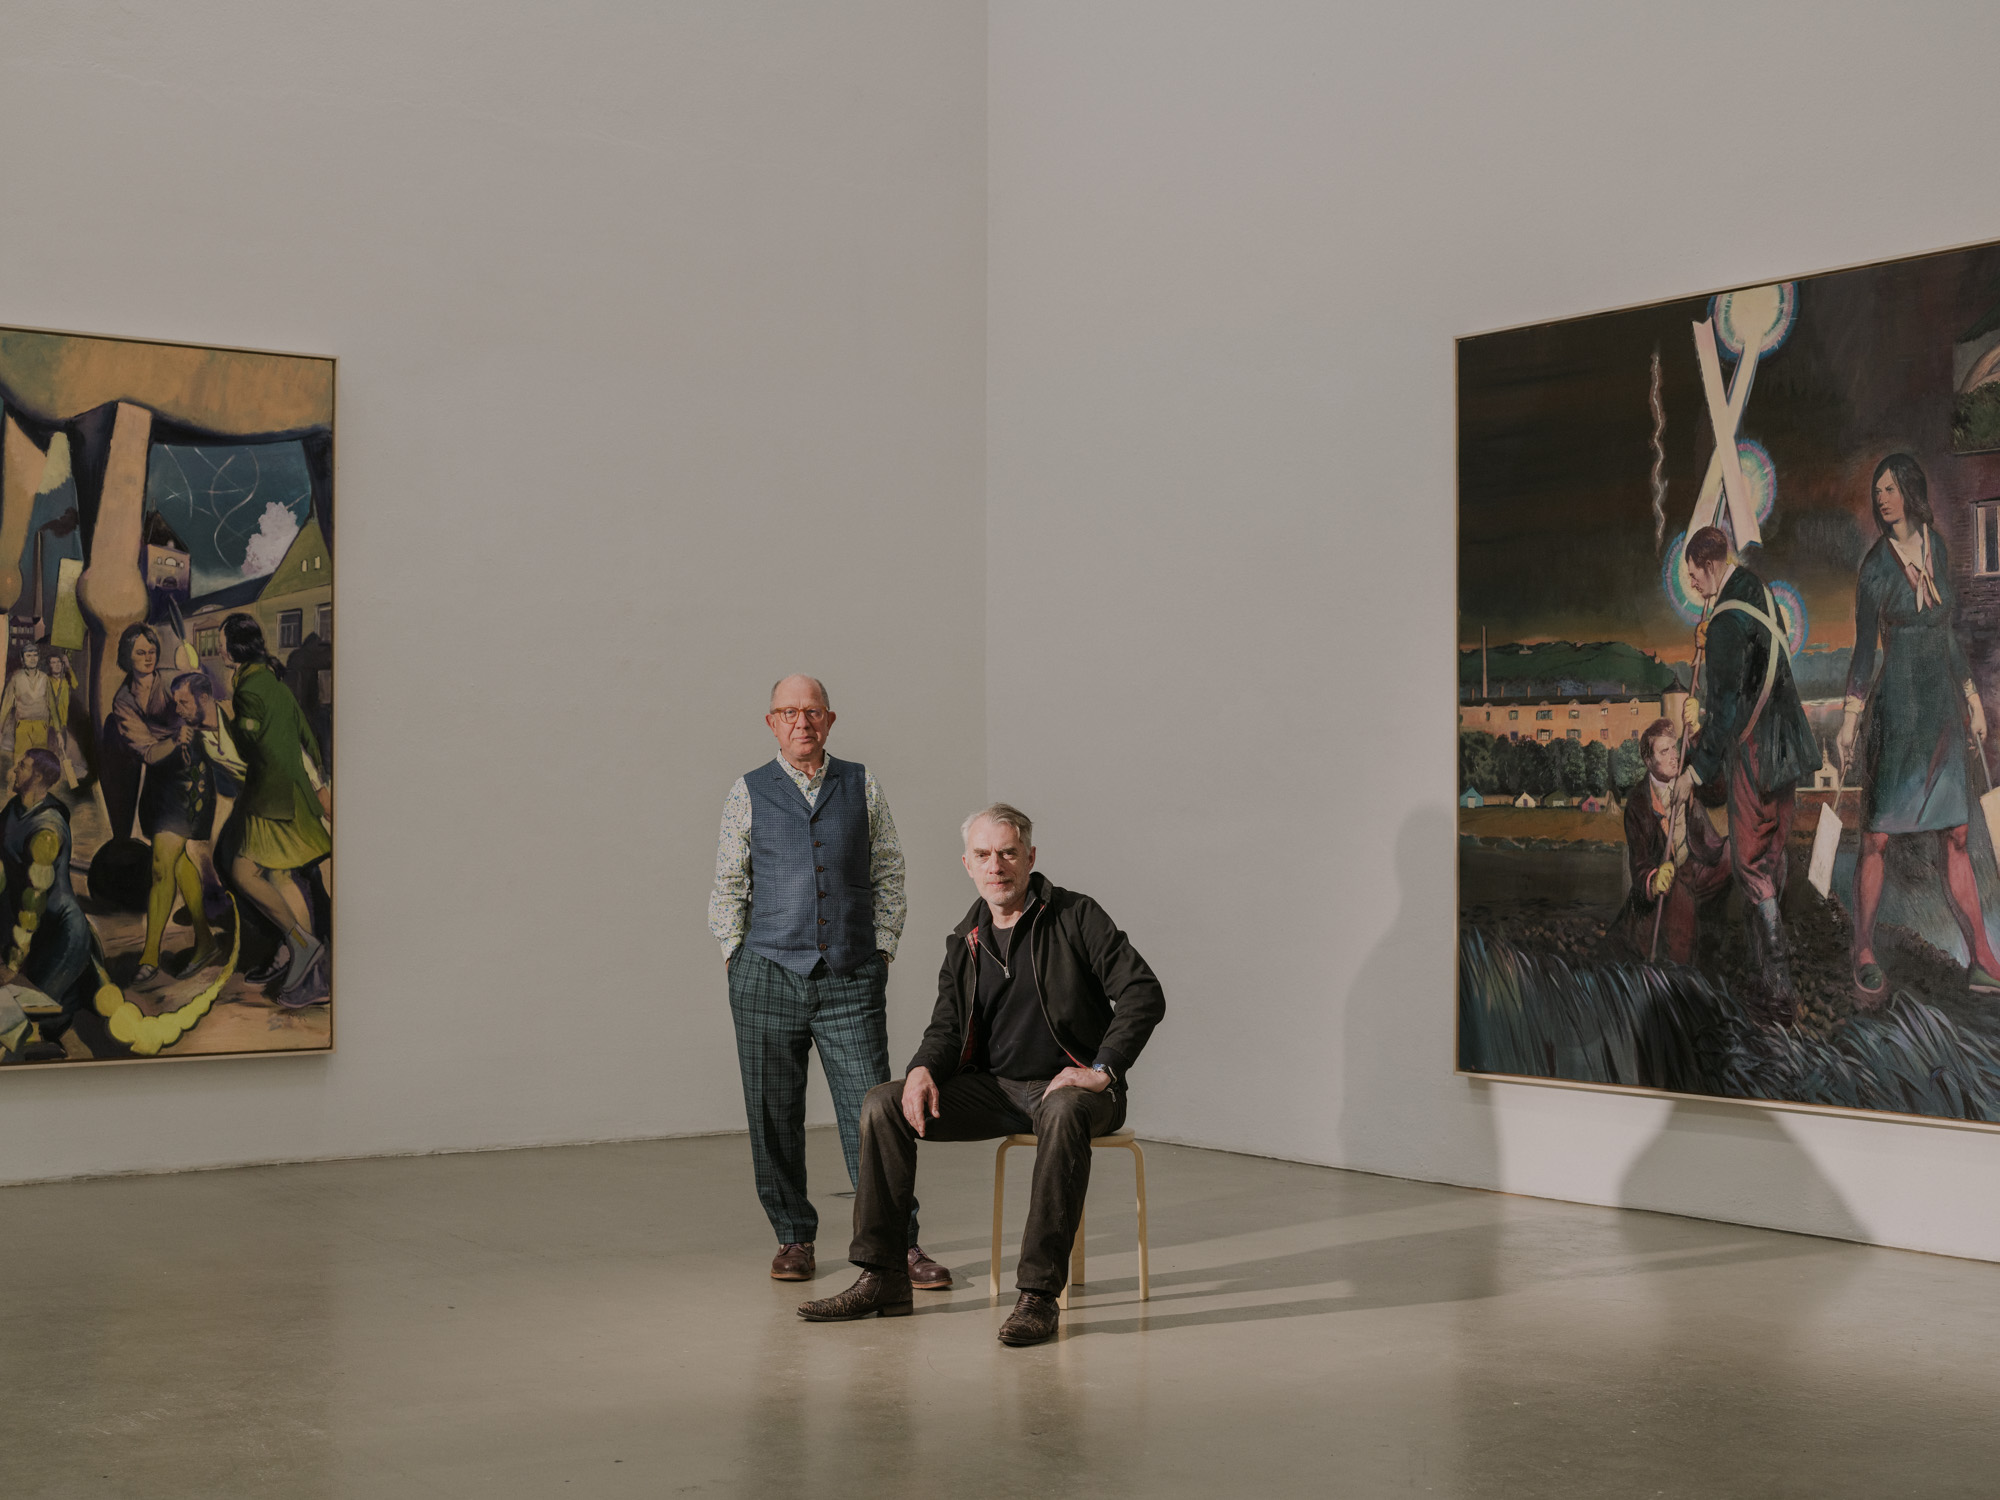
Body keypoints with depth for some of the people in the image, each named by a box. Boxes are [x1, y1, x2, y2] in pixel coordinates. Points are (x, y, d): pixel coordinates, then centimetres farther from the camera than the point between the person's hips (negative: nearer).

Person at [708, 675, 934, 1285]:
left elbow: (889, 874, 11)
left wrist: (883, 950, 4)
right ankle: (794, 1238, 19)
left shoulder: (862, 787, 9)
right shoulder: (748, 794, 6)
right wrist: (739, 960, 2)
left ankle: (900, 1243, -1)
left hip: (852, 982, 0)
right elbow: (727, 886, 9)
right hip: (769, 977, 0)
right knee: (774, 1120, 5)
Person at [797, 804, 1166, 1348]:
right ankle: (882, 1277, -8)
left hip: (1067, 1084, -5)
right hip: (994, 1087, 5)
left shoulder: (1075, 916, -6)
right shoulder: (965, 941, 11)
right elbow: (947, 1027, 13)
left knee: (1064, 1115, -41)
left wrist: (1102, 1071, -21)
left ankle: (1038, 1294, -37)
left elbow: (1143, 994, -12)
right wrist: (923, 1069, -10)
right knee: (882, 1106, -13)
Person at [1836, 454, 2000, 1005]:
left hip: (1942, 708, 5)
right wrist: (1849, 722, -7)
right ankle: (1864, 955, 5)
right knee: (1876, 836, -4)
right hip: (1897, 709, -5)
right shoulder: (1875, 566, -7)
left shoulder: (1936, 546, 9)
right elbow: (1864, 649, -4)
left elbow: (1947, 630, 17)